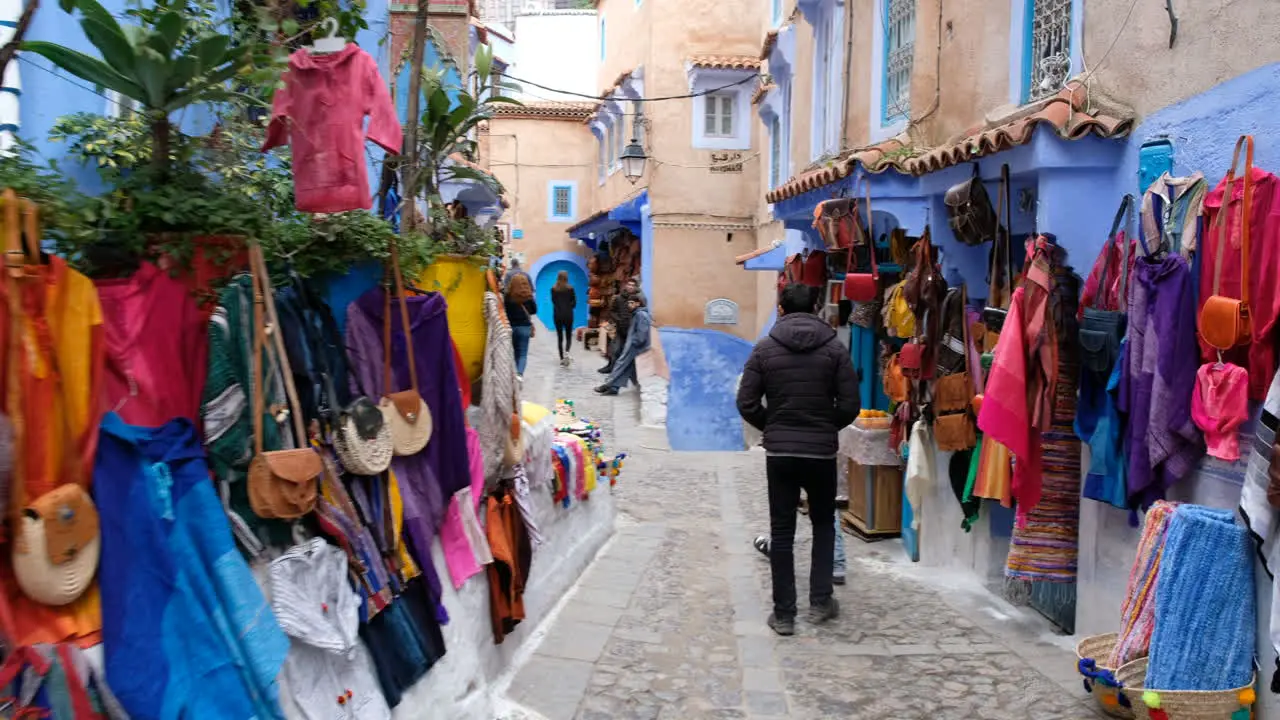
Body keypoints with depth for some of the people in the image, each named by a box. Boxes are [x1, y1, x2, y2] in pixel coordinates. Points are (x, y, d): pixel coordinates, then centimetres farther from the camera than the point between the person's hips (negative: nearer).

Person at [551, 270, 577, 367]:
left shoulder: (553, 289, -3)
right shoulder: (570, 288, -7)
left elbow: (553, 301, 6)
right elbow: (574, 303, -2)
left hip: (557, 315, 1)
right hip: (568, 315, -1)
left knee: (559, 337, 9)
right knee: (568, 336, 8)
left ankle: (562, 359, 9)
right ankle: (566, 353, -18)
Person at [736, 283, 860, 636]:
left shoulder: (765, 348, -3)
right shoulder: (835, 348, -3)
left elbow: (746, 403, -5)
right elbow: (850, 405, -5)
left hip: (779, 453, 0)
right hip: (822, 452, 0)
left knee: (782, 531, 7)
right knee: (824, 524, 20)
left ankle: (784, 613, 11)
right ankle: (820, 602, 20)